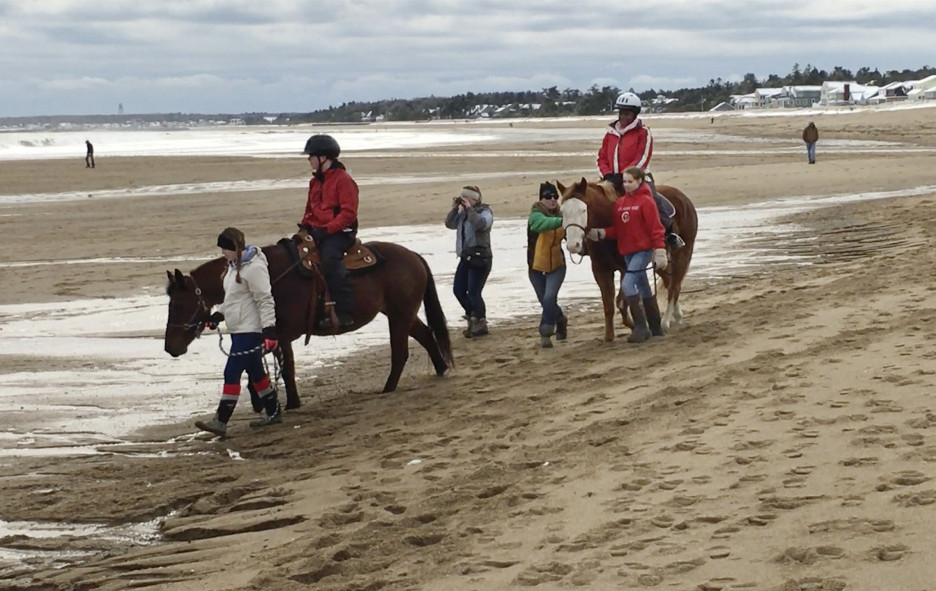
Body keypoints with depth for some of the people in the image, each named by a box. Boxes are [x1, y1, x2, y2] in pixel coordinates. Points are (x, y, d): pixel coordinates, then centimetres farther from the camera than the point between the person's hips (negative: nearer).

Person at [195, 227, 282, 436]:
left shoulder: (253, 268, -18)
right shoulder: (234, 265, 13)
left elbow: (265, 301, -20)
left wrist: (269, 329, -24)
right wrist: (218, 315, 16)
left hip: (249, 330, -10)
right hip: (238, 330, 10)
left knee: (232, 373, -10)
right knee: (255, 373, 16)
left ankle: (221, 421, -8)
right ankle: (273, 413, 27)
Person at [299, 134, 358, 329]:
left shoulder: (343, 180, -9)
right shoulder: (316, 181, 19)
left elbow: (348, 213, -16)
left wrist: (327, 229, -23)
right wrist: (304, 225, 7)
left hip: (338, 233, -9)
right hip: (316, 231, 9)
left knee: (329, 258, -33)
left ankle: (345, 312, -31)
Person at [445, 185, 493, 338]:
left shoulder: (485, 212, -8)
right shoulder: (462, 213, 12)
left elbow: (481, 224, -28)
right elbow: (450, 224, 8)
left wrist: (469, 209, -25)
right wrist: (454, 209, -2)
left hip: (480, 258, -8)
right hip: (465, 257, 8)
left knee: (473, 292, -11)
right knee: (458, 289, 8)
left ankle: (481, 324, 2)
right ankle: (473, 318, 23)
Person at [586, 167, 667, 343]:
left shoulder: (646, 201, -10)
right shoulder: (620, 203, 8)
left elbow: (656, 229, -13)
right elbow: (617, 230, 10)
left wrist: (660, 254, -17)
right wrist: (600, 233, -7)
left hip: (643, 250, -7)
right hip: (627, 252, 7)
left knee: (628, 284, -19)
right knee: (643, 289, 14)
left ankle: (640, 327, -13)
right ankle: (655, 328, 25)